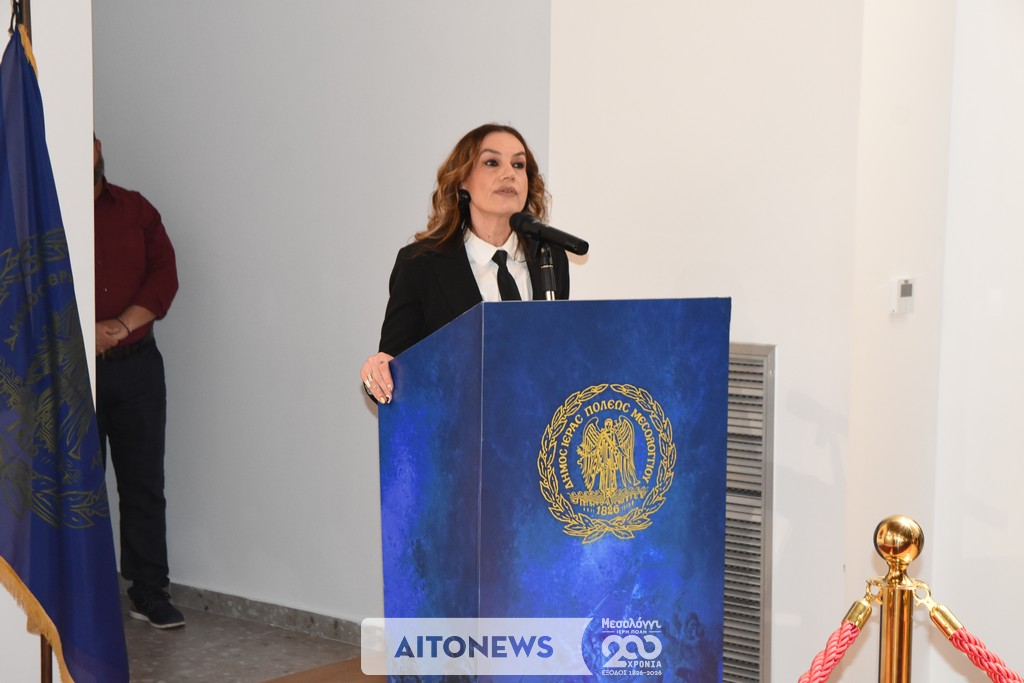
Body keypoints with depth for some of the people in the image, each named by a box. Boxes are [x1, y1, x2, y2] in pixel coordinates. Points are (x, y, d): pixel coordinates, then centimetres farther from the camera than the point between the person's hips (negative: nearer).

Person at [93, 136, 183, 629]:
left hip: (137, 364, 2)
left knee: (144, 484, 4)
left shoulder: (135, 209, 10)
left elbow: (165, 275, 1)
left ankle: (150, 593, 11)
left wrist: (122, 324, -13)